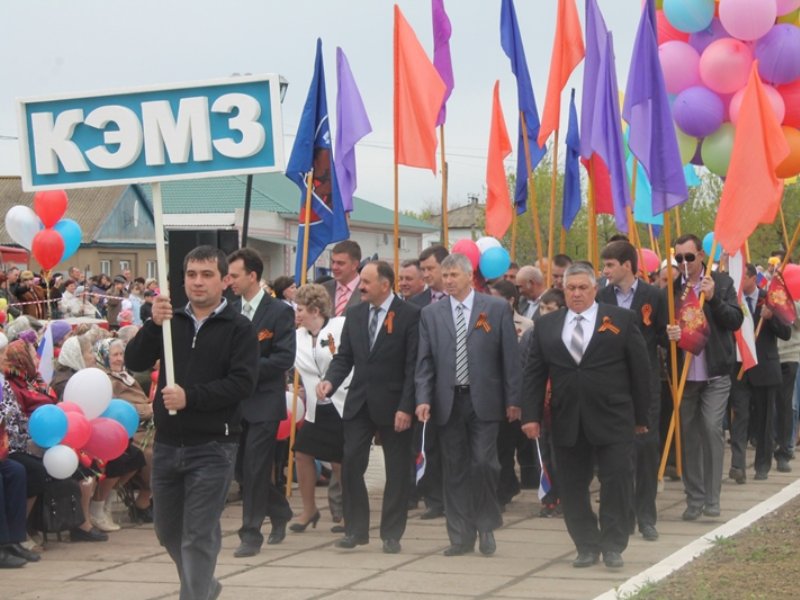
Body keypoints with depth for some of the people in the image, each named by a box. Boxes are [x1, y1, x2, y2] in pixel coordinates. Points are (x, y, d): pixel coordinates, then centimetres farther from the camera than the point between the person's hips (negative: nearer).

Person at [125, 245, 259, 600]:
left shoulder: (239, 328, -4)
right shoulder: (171, 321, 8)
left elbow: (243, 383, -15)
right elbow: (134, 362, -1)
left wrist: (191, 396, -22)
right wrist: (153, 325, -16)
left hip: (212, 447, -5)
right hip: (167, 443, 5)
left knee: (199, 536, -4)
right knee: (167, 530, 17)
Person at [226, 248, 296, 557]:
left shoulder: (279, 312, -7)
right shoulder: (230, 311, 10)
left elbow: (285, 357, -13)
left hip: (264, 401, -6)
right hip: (236, 401, 6)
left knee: (254, 470, -7)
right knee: (242, 468, 11)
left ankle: (251, 534, 0)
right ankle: (280, 512, 33)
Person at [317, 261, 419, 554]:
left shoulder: (410, 315, -8)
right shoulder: (354, 314, 9)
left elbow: (414, 365, -11)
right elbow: (344, 357, 11)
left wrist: (406, 407, -16)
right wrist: (330, 381, -9)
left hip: (393, 405, -5)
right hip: (359, 403, 5)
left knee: (396, 471, 3)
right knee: (351, 464, -1)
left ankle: (391, 534, 12)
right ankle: (356, 529, 10)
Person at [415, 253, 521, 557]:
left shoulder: (497, 309, 2)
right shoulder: (431, 314, 8)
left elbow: (510, 356, 1)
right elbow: (425, 361, 6)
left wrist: (512, 399, -2)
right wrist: (423, 399, -6)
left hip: (483, 400, -2)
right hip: (447, 401, 2)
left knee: (483, 463, -7)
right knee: (455, 471, 5)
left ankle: (486, 525, 13)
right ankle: (461, 536, 12)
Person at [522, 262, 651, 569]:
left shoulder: (621, 319, 1)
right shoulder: (546, 325, 8)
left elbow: (640, 369, 2)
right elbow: (534, 374, 7)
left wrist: (641, 416, 1)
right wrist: (531, 415, -2)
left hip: (613, 419, -2)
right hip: (567, 422, 3)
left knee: (616, 481, -2)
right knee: (573, 487, 5)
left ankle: (613, 546, 9)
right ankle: (587, 546, 15)